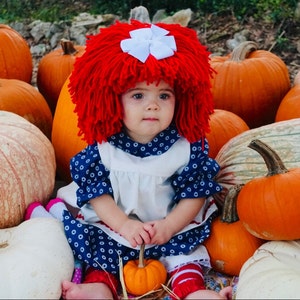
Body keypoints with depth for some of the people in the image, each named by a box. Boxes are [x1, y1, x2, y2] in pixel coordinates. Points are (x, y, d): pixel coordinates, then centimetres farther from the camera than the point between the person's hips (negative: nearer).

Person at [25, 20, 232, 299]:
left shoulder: (188, 146, -14)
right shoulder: (103, 147, -13)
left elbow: (194, 195, -10)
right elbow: (97, 193, -9)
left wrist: (168, 226, -23)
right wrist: (125, 225, -22)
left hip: (174, 227, -1)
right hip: (114, 224, 1)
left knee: (185, 250, -15)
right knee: (100, 244, -13)